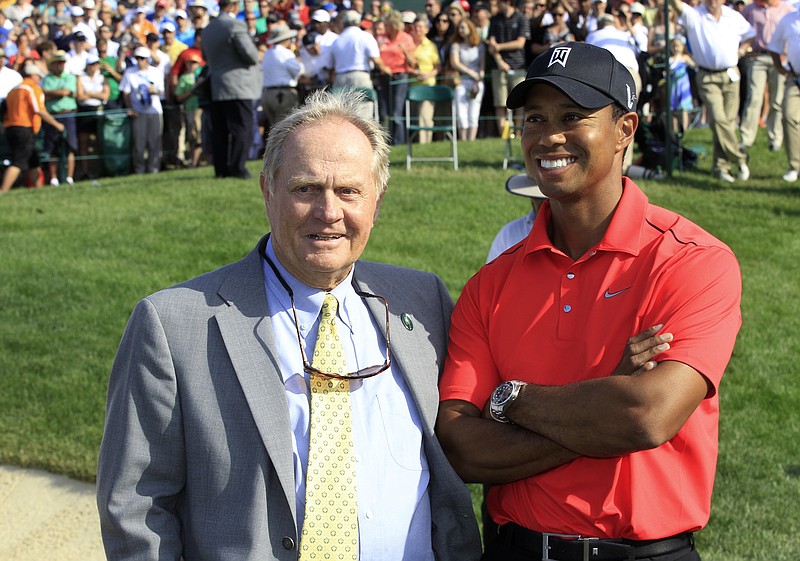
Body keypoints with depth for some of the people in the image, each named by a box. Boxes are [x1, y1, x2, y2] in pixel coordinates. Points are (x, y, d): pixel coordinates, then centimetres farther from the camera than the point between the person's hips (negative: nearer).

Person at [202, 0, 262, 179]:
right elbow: (250, 53, -17)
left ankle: (221, 168, 9)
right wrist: (254, 59, 4)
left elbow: (206, 57, 20)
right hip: (238, 86, -7)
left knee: (221, 131, 8)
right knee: (241, 129, -4)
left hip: (216, 89, 7)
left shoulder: (208, 29, 13)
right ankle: (237, 168, -8)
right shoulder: (235, 25, -11)